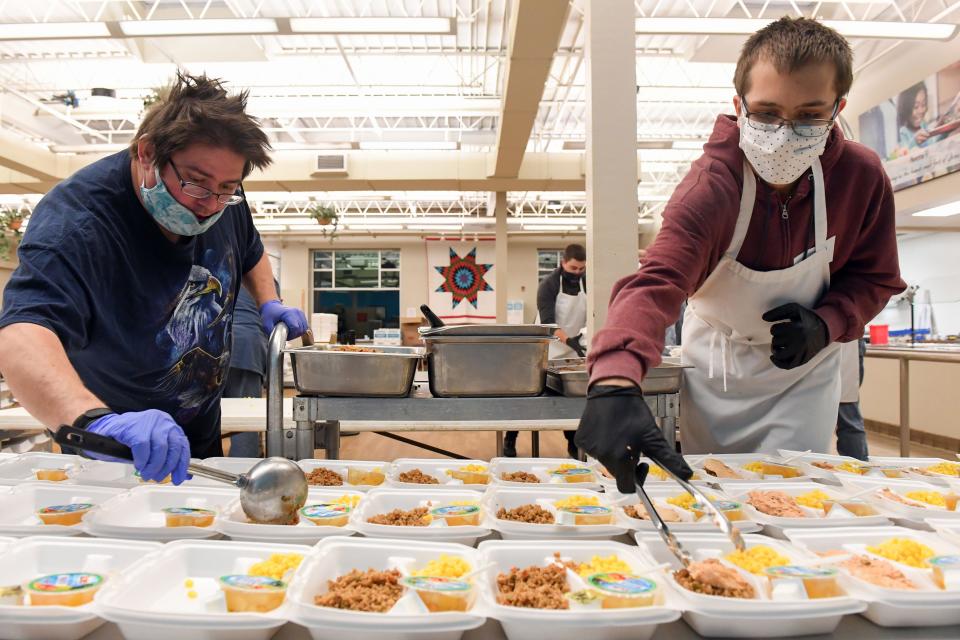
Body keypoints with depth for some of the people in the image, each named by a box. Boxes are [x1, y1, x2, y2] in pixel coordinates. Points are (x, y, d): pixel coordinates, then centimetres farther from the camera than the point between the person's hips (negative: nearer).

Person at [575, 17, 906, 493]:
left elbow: (874, 277, -1)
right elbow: (655, 282, -47)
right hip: (717, 369, -1)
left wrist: (827, 323, -23)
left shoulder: (862, 176, -17)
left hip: (804, 370, 2)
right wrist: (614, 384, -65)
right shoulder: (711, 185, -30)